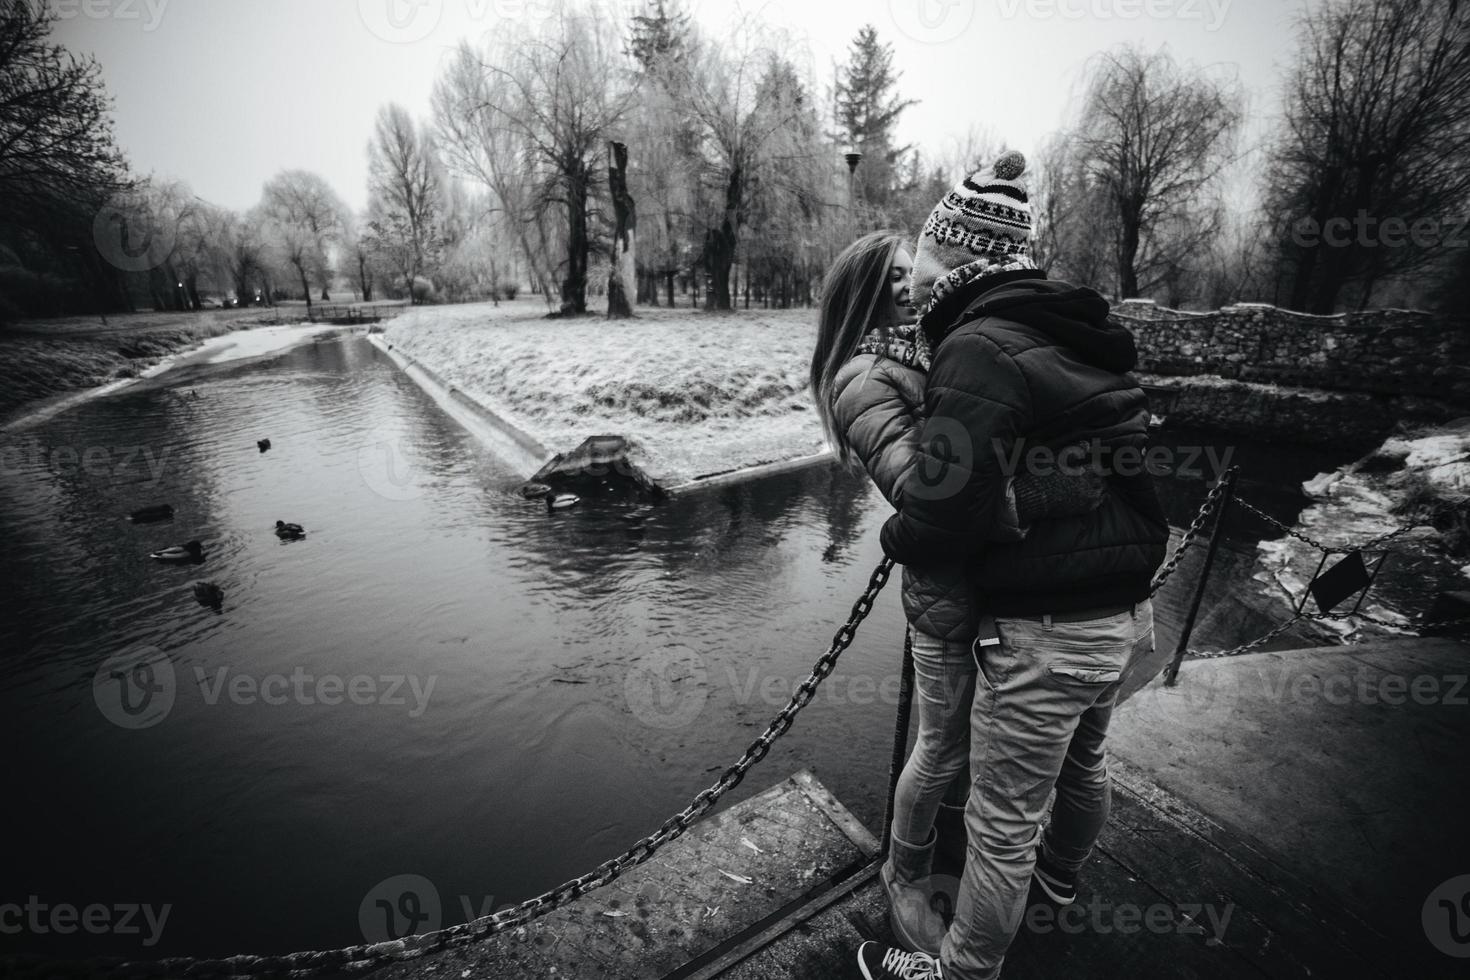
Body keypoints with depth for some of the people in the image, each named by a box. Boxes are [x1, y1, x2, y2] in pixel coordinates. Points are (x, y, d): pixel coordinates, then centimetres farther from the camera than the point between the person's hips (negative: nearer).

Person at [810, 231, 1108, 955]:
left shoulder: (943, 347, 10)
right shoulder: (866, 377, -14)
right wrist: (1051, 495, -34)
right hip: (952, 594, -7)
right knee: (943, 747, 11)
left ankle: (954, 827, 53)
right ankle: (906, 875, 39)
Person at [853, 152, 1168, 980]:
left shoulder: (981, 348, -21)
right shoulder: (1068, 334, 6)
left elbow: (940, 515, -28)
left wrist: (897, 536, -5)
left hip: (1046, 632, -9)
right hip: (1125, 613, 9)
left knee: (1003, 823, 11)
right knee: (1083, 764, 32)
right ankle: (1061, 873, 60)